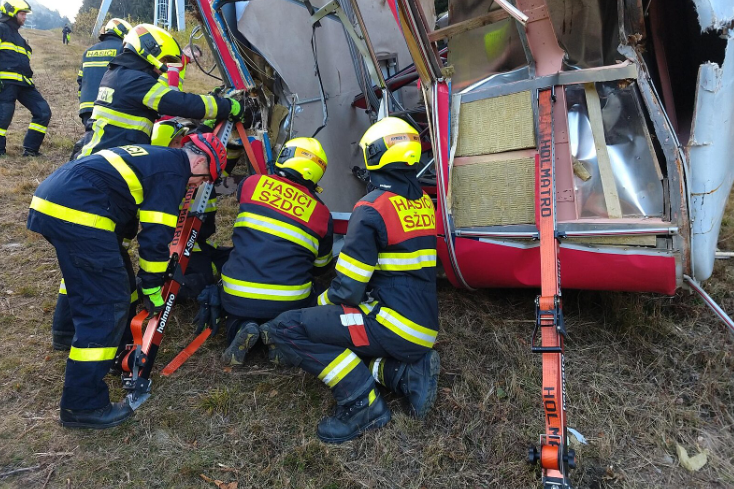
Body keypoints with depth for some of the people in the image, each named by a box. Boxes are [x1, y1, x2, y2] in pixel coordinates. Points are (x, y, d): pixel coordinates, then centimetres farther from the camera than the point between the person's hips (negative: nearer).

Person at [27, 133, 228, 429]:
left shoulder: (155, 157, 25)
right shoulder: (175, 168, -4)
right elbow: (156, 235, -8)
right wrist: (153, 289, 3)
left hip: (49, 199, 11)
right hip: (75, 212, -11)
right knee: (107, 305, -7)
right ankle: (83, 405, -2)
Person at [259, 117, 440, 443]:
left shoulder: (373, 208, -15)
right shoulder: (423, 201, 10)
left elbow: (348, 289, -16)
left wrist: (324, 300, 7)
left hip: (393, 325, -9)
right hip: (423, 329, 9)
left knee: (286, 329, -9)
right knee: (324, 319, 24)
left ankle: (362, 403, -10)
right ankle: (407, 371, 7)